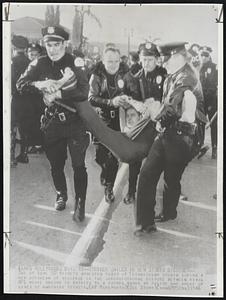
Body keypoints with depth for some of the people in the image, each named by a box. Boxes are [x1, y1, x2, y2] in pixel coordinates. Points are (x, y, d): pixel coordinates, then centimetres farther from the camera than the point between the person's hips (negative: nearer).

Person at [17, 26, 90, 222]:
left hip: (75, 122, -3)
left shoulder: (75, 64, -10)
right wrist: (38, 84, -26)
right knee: (56, 165, 16)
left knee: (78, 165, -1)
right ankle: (61, 195, 40)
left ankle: (80, 204, 14)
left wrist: (58, 93, -27)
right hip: (52, 123, 3)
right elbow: (20, 85, -7)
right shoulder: (40, 65, 0)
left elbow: (84, 92, -22)